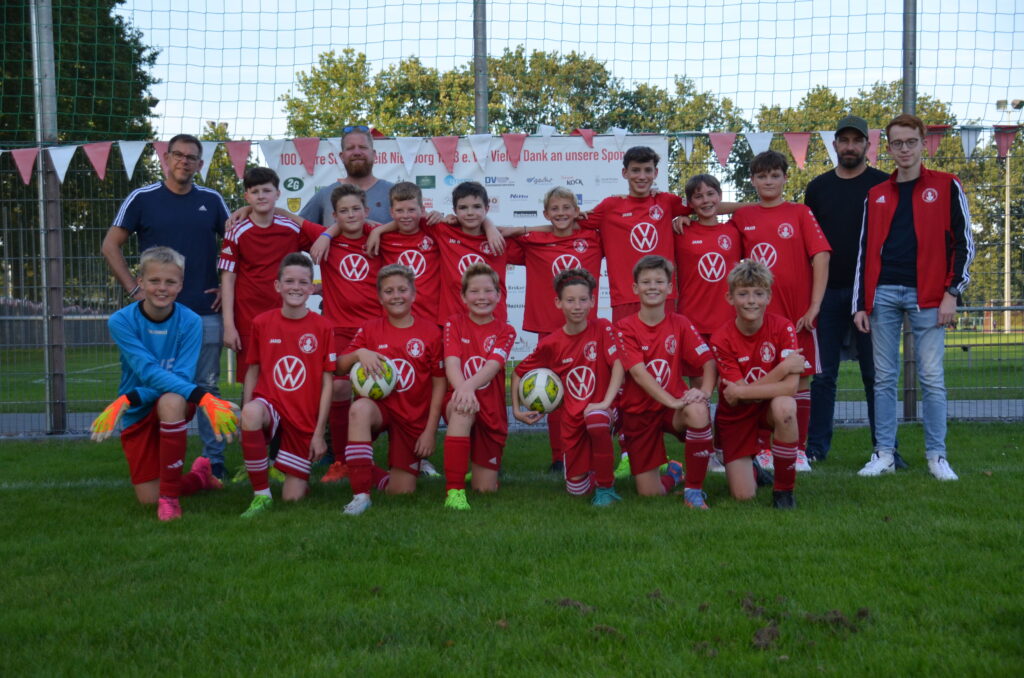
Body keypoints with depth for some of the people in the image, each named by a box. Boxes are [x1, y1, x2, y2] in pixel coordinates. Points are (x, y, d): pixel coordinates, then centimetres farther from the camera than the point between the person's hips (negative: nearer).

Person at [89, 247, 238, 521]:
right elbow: (149, 372, -25)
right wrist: (202, 396, -40)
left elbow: (183, 376, -19)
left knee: (171, 401, -38)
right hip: (137, 415, 1)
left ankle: (170, 496, -24)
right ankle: (200, 475, 31)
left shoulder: (190, 322, -12)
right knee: (149, 499, -3)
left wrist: (126, 401, -32)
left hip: (178, 403, -1)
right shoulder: (121, 321, -13)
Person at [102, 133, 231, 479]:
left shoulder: (212, 200, 7)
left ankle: (214, 462, 13)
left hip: (206, 312, 1)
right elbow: (111, 246, 4)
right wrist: (134, 289, -3)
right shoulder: (142, 199, 1)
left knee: (208, 387, 6)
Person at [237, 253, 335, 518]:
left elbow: (327, 383, -2)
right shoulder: (262, 323, 0)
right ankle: (261, 494, -22)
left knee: (293, 497, -3)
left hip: (304, 419, 0)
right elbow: (252, 371, 5)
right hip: (270, 405, 0)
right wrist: (247, 418, -7)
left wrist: (319, 432, -5)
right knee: (252, 412, -39)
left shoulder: (322, 327, -3)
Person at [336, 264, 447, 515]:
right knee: (359, 408, -38)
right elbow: (339, 367, -1)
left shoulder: (430, 332, -4)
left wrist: (430, 430, -7)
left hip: (414, 418, 0)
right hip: (379, 407, 0)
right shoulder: (370, 330, 2)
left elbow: (439, 384, -3)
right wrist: (359, 354, -22)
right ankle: (361, 493, -31)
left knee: (401, 491, -3)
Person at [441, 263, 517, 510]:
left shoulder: (505, 331, 1)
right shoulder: (454, 324, 1)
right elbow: (451, 364, -15)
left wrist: (470, 385, -38)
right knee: (462, 408, -40)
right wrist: (462, 389, -37)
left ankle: (478, 468, 38)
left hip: (491, 412, 1)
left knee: (486, 489, -1)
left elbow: (493, 366, -17)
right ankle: (454, 491, -38)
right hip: (459, 398, -1)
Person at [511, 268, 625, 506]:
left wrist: (606, 402, -28)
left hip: (597, 408, -2)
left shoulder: (602, 328, -8)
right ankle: (592, 468, 40)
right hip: (571, 420, 2)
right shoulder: (551, 343, -3)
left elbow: (618, 364, -17)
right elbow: (518, 373, 8)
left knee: (596, 419, -40)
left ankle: (606, 488, -20)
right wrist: (517, 410, -1)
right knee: (576, 489, 2)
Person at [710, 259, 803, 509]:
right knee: (743, 496, -10)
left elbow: (790, 387, -25)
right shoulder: (721, 339, -15)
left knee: (784, 406, -39)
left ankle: (784, 489, -19)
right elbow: (736, 395, -21)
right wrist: (783, 368, -27)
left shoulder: (783, 328, -16)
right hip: (736, 416, 0)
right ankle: (750, 469, 31)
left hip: (771, 406, 0)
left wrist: (741, 391, -28)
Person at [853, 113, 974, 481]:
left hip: (926, 295, -3)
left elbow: (963, 244, 2)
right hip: (884, 295, 3)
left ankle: (937, 456, 7)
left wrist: (952, 292, -6)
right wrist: (861, 304, 7)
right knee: (884, 378, 4)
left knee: (932, 377, -2)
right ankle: (884, 454, 11)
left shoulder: (946, 187, 5)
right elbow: (865, 252, 13)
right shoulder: (876, 195, 14)